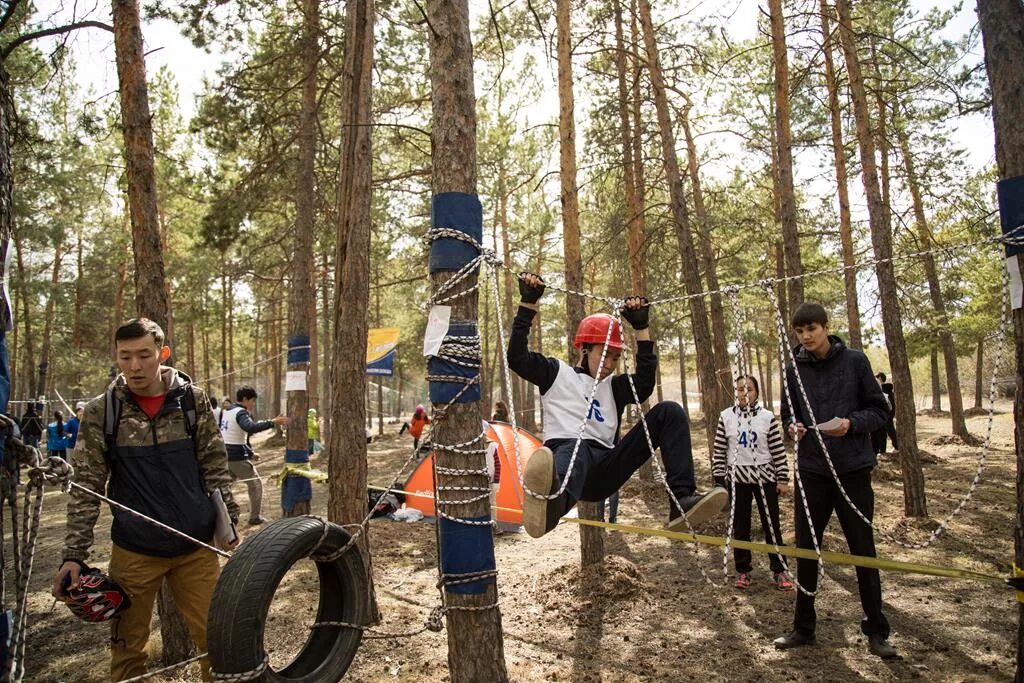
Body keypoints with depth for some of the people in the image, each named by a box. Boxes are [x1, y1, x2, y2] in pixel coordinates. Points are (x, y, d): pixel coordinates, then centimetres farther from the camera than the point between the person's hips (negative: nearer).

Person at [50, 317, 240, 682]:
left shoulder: (192, 399, -3)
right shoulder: (101, 411, -5)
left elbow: (215, 467, 2)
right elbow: (86, 487, -3)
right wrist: (74, 554, -7)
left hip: (196, 546, 0)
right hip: (133, 550, 0)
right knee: (127, 647, 13)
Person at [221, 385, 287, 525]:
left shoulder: (227, 411, 15)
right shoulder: (241, 412, -13)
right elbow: (250, 427, -36)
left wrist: (250, 452, 18)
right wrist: (272, 422, -41)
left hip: (225, 455, 8)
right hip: (237, 457, -8)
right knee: (255, 484, 4)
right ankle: (255, 517, 4)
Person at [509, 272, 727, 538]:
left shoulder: (614, 386, 28)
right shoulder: (557, 373, 17)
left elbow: (645, 383, 8)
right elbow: (517, 358, 3)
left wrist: (641, 328, 8)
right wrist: (529, 304, -1)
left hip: (604, 472, 5)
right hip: (567, 450, -5)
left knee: (669, 412, -7)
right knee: (575, 449, -45)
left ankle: (682, 501, -26)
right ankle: (551, 499, -84)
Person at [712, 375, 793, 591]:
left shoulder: (767, 417, -2)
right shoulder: (726, 416, -1)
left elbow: (778, 450, 0)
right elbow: (719, 450, 2)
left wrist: (783, 478, -2)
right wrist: (719, 479, -1)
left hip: (765, 477, 0)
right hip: (737, 479, 1)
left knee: (772, 526, 5)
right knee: (740, 527, 9)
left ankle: (779, 571, 17)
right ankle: (743, 570, 22)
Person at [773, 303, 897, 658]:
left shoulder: (854, 361, -4)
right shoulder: (794, 370, 3)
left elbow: (880, 409, -1)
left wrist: (851, 423, -19)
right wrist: (793, 426, -11)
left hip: (853, 470, -2)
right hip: (810, 471, 3)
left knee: (863, 550, 8)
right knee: (806, 550, 10)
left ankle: (876, 631, 25)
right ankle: (803, 627, 24)